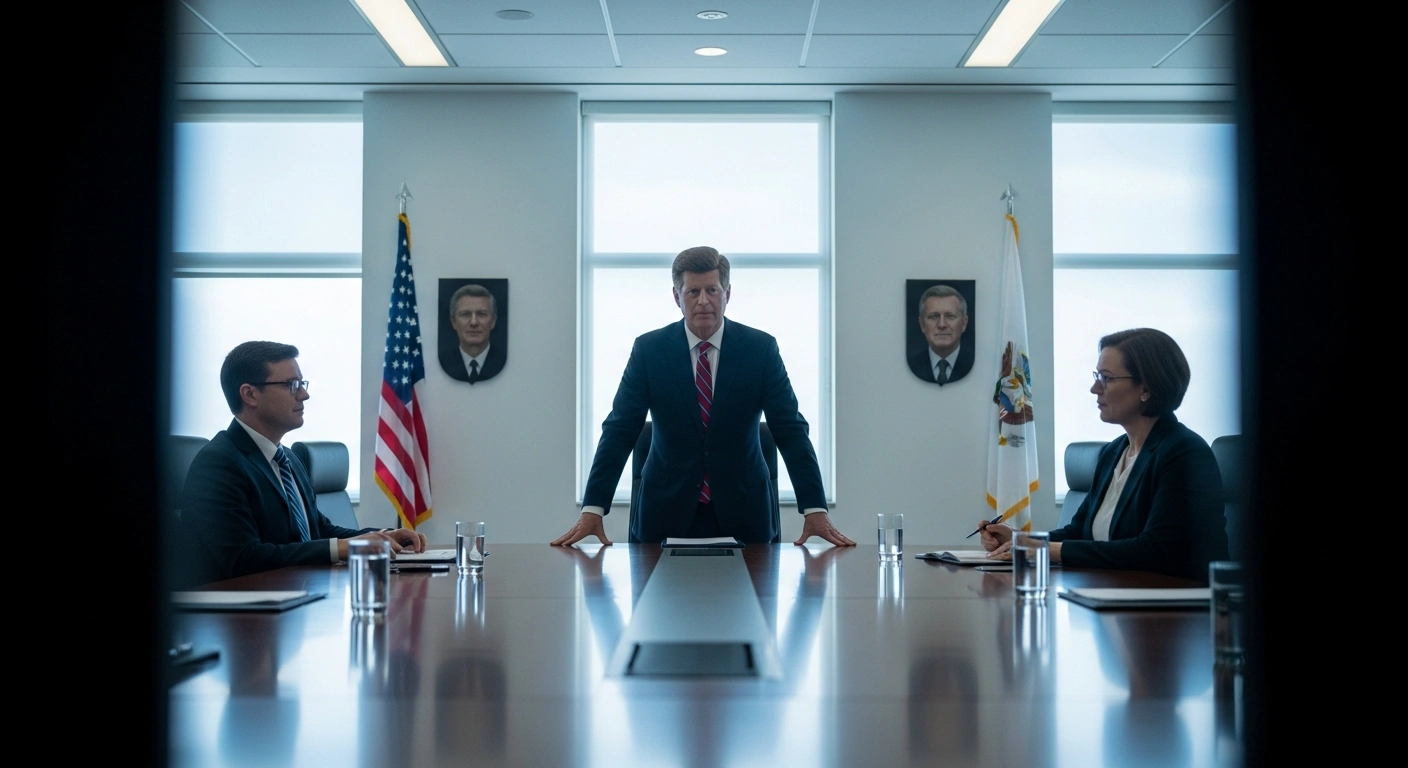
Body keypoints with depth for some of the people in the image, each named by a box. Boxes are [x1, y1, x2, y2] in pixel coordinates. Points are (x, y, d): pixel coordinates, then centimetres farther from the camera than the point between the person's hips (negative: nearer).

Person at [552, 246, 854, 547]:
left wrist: (815, 510, -12)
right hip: (667, 509, 0)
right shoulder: (648, 349, -4)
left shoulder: (760, 348, -4)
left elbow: (791, 430, -4)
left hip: (743, 510, 0)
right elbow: (619, 431, -4)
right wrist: (592, 510, -12)